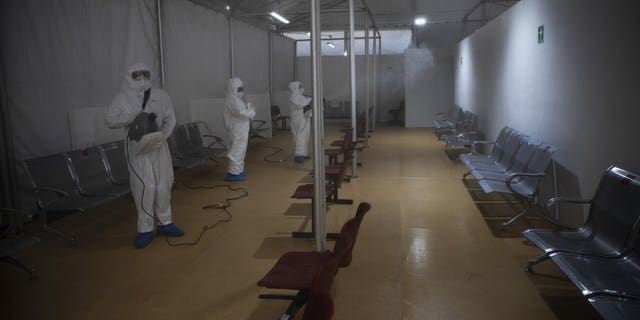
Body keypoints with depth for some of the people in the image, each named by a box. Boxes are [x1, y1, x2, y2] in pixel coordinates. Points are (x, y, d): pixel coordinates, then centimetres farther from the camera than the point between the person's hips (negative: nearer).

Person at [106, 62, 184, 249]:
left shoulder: (160, 96, 4)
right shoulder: (122, 98, -1)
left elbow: (170, 119, 4)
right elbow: (110, 121, -5)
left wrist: (163, 135, -14)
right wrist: (134, 116, -19)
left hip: (159, 148, 3)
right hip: (137, 150, -2)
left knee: (163, 186, 8)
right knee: (144, 188, -4)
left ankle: (164, 222, 24)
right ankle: (145, 229, 7)